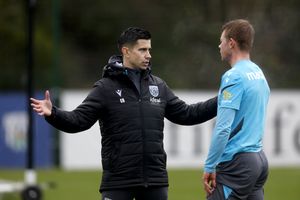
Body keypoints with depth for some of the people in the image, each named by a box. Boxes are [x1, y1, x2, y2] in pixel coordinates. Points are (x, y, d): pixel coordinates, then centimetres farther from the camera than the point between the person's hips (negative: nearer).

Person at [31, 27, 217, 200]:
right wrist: (53, 114, -29)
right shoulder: (106, 87, -4)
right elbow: (79, 120, -10)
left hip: (155, 179, 5)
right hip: (118, 180, -5)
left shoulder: (158, 86, 11)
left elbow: (186, 114, 18)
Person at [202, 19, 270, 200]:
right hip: (259, 158, 9)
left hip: (237, 164, -9)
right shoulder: (259, 73, 14)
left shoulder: (234, 77, -13)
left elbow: (223, 128, -20)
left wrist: (210, 166, -16)